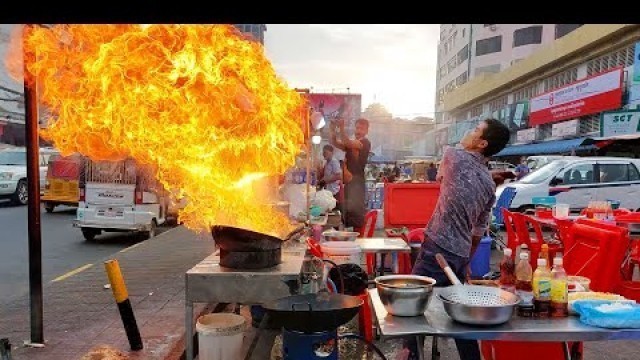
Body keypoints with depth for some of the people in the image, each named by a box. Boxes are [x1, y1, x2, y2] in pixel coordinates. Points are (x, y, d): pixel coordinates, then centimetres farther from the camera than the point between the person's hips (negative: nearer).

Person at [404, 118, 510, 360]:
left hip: (438, 248, -7)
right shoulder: (489, 185, 11)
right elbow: (479, 230, 17)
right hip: (461, 254, 7)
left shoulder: (455, 156, -6)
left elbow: (440, 178, 17)